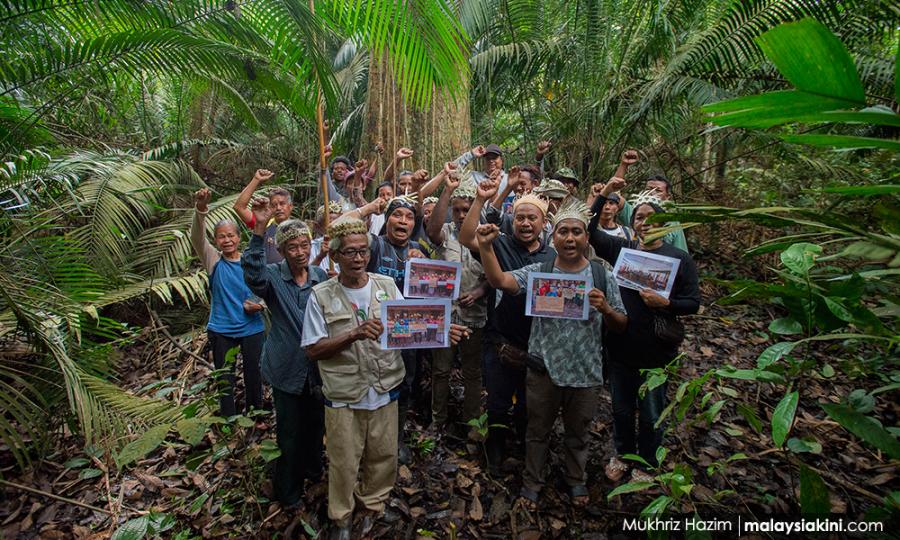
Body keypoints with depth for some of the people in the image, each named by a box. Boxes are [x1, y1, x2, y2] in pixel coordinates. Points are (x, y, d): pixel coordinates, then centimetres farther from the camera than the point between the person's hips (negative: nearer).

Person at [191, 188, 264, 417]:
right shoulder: (214, 261, -6)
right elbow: (197, 238, -24)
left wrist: (257, 304, -16)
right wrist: (200, 209, -42)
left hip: (252, 328, 0)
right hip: (221, 330, 0)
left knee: (253, 375, 13)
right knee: (224, 380, 11)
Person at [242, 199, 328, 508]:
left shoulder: (322, 276, -1)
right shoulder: (273, 277, -12)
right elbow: (253, 274, -36)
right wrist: (259, 230, -43)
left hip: (317, 366, 3)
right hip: (287, 368, -3)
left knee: (316, 424, 22)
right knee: (289, 431, 11)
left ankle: (313, 469, 48)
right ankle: (288, 491, 34)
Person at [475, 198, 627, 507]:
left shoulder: (602, 276, -3)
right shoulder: (538, 272, -7)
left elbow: (621, 327, 1)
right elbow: (499, 281, -23)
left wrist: (605, 308, -20)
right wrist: (486, 247, -37)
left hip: (585, 372, 1)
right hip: (544, 369, -1)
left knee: (578, 432, 23)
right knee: (538, 431, 18)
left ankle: (576, 480, 49)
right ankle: (532, 482, 42)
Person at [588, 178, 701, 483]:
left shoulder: (680, 258, -5)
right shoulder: (621, 249, 1)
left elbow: (693, 303, -4)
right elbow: (589, 230, -7)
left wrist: (665, 303, -23)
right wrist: (603, 195, -13)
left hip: (656, 352, -2)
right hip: (620, 347, 2)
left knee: (651, 415, 14)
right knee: (621, 409, 19)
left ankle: (646, 464, 38)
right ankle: (622, 454, 43)